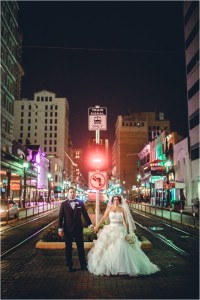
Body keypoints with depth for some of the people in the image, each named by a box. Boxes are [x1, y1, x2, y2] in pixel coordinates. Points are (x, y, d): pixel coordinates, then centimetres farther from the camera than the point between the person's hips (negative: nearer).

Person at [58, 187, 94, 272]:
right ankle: (69, 266, 22)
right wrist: (60, 228, -8)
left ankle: (83, 265, 21)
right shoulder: (64, 204, -2)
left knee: (81, 247, 9)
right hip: (68, 229, -1)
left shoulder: (80, 203, 1)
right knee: (68, 248, 10)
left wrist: (90, 224, 3)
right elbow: (60, 217, -3)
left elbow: (85, 214, 5)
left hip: (78, 228, 1)